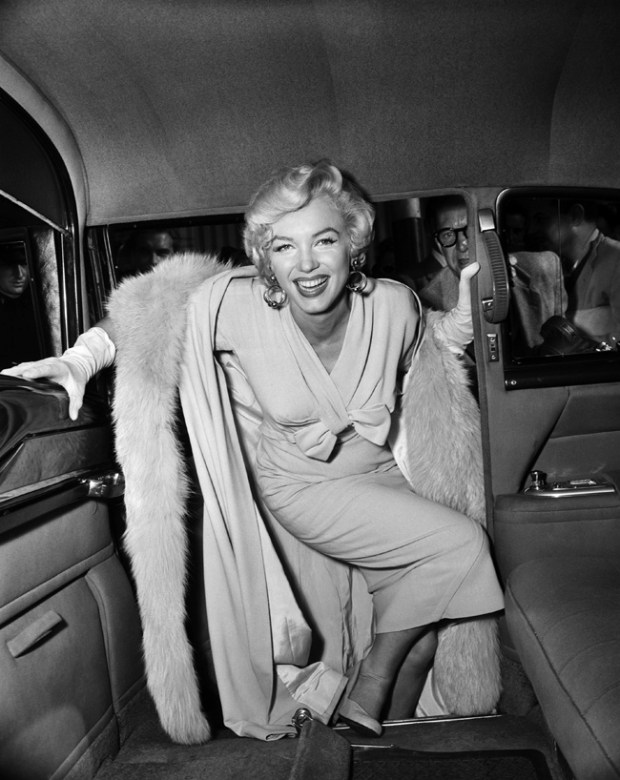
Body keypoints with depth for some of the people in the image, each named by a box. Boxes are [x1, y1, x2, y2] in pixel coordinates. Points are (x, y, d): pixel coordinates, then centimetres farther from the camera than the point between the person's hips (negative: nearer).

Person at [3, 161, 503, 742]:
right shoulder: (233, 306, -25)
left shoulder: (393, 305, -16)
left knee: (420, 634, 5)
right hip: (302, 490, -4)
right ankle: (364, 695, 2)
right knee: (459, 544, -20)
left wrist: (464, 319, -10)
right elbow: (136, 320, -10)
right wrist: (79, 360, -25)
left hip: (382, 477, 4)